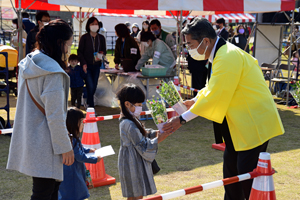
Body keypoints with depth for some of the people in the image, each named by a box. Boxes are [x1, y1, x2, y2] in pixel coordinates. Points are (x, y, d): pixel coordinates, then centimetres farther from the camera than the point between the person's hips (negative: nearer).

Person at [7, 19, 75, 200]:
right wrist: (65, 147, -12)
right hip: (45, 144, -9)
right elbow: (55, 116, -21)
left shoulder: (28, 65, 8)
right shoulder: (53, 73, -20)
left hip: (29, 137, 9)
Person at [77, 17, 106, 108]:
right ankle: (91, 106, -3)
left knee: (94, 87, 6)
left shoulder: (101, 38, 7)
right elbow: (79, 52, 0)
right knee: (90, 87, -12)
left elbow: (104, 51, 13)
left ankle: (88, 103, 23)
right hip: (87, 66, -4)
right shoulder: (84, 37, -2)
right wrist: (83, 63, -12)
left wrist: (101, 55, -11)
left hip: (96, 65, 4)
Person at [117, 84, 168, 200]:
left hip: (132, 163, 10)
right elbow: (143, 146, -22)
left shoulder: (126, 121, 5)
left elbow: (141, 134, 16)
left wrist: (154, 133, 1)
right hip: (134, 167, -10)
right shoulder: (130, 125, -27)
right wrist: (157, 140, -12)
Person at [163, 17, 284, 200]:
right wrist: (195, 101, 6)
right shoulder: (221, 53, 9)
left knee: (248, 177, -6)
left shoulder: (228, 57, -23)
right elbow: (213, 88, 20)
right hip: (240, 123, 10)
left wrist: (182, 119, -19)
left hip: (254, 123, -10)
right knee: (231, 168, 16)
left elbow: (214, 95, -24)